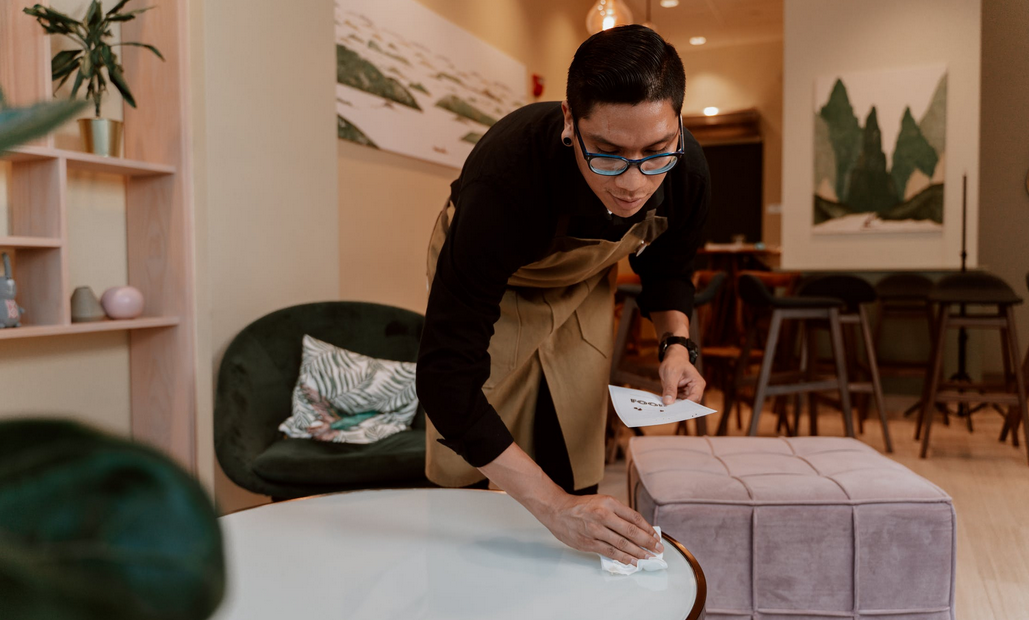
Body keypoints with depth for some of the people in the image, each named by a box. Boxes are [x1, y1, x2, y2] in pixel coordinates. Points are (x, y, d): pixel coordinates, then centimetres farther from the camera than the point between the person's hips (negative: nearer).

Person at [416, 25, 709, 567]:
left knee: (576, 475, 6)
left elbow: (666, 268, -1)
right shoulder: (503, 182, -44)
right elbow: (446, 375, -44)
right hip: (484, 276, -3)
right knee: (462, 479, -4)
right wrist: (552, 507, -48)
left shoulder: (685, 171, -27)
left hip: (581, 284, 4)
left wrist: (676, 343, -21)